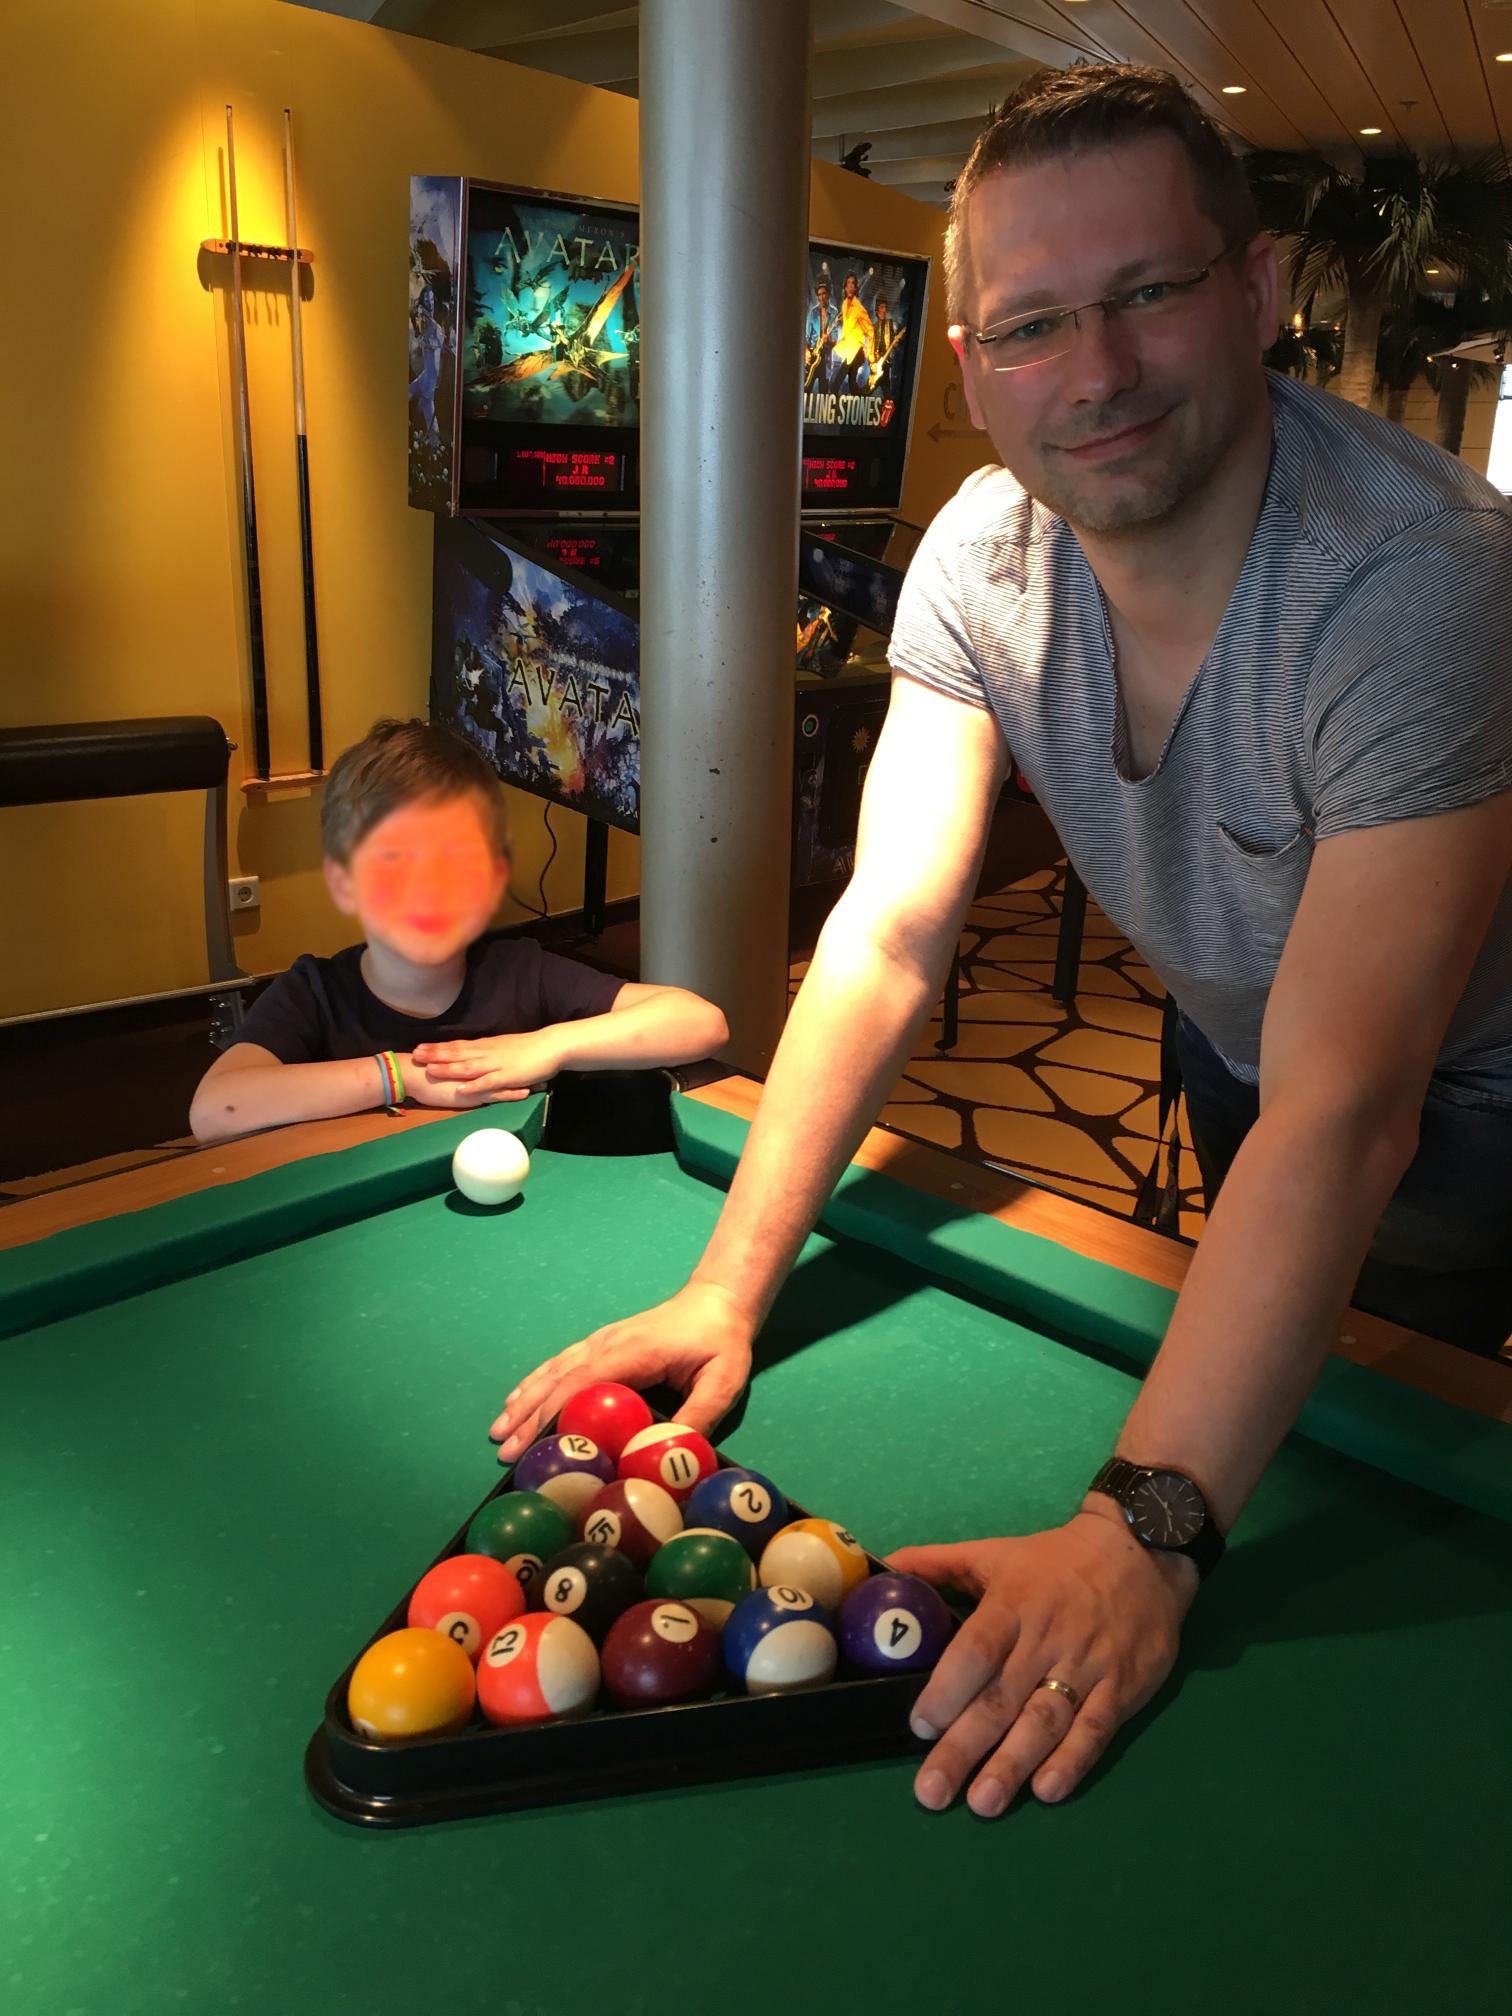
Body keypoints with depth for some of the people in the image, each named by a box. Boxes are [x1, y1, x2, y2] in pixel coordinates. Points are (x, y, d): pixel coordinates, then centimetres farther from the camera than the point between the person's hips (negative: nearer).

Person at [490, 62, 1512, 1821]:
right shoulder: (980, 556, -18)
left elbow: (1339, 1112, -42)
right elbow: (889, 931, -21)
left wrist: (1139, 1530, -48)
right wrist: (729, 1284, -28)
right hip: (1232, 1059, 4)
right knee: (1257, 1411, 23)